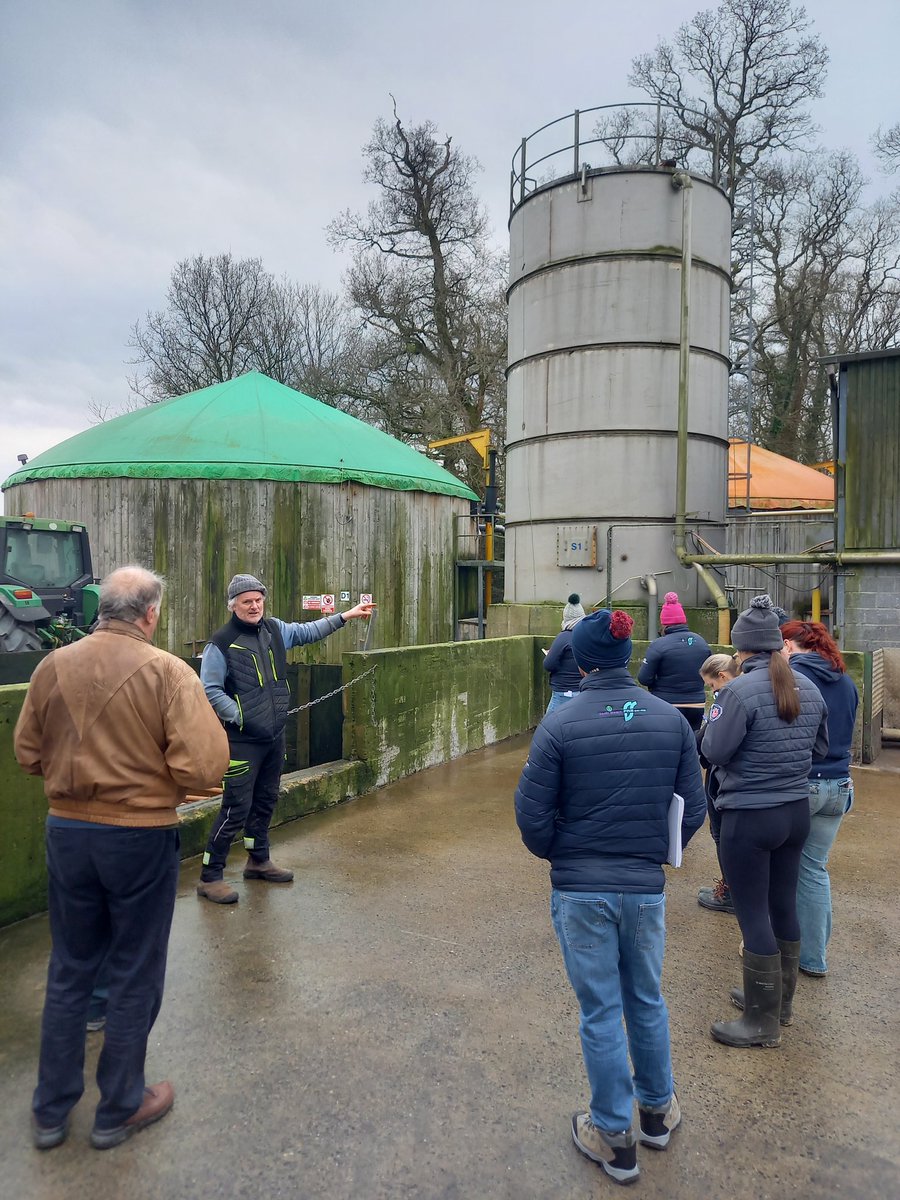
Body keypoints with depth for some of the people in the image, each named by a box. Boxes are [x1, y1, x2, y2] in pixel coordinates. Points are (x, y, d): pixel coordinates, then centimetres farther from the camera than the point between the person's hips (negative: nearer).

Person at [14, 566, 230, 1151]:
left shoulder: (53, 666, -4)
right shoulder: (168, 672, -17)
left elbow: (27, 753, 6)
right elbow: (203, 768, -22)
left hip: (68, 831, 4)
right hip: (141, 835, -4)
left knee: (69, 970, 21)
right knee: (135, 975, 14)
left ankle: (51, 1110, 35)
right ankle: (120, 1108, 31)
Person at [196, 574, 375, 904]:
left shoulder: (274, 629, 5)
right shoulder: (221, 644, -15)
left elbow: (308, 631, 19)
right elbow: (210, 690, -15)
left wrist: (345, 616, 18)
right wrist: (241, 719, -19)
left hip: (274, 737, 7)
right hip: (242, 740, -7)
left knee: (265, 801, 20)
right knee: (236, 809, -6)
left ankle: (259, 861, 37)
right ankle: (209, 877, 7)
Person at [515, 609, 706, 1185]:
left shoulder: (560, 724, -16)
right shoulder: (672, 720, -6)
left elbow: (533, 814, -12)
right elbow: (693, 810, 0)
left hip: (580, 890, -3)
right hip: (647, 888, 3)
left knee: (601, 1012, 13)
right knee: (647, 1001, 24)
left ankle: (615, 1136, 30)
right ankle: (658, 1110, 44)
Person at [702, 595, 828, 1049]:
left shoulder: (741, 690, -20)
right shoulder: (809, 689, 3)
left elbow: (713, 751, -18)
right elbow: (820, 747, 13)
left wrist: (715, 717, -1)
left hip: (749, 818, -7)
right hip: (797, 812, 8)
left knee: (753, 917, 4)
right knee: (784, 906, 20)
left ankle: (763, 1023, 16)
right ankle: (779, 1000, 37)